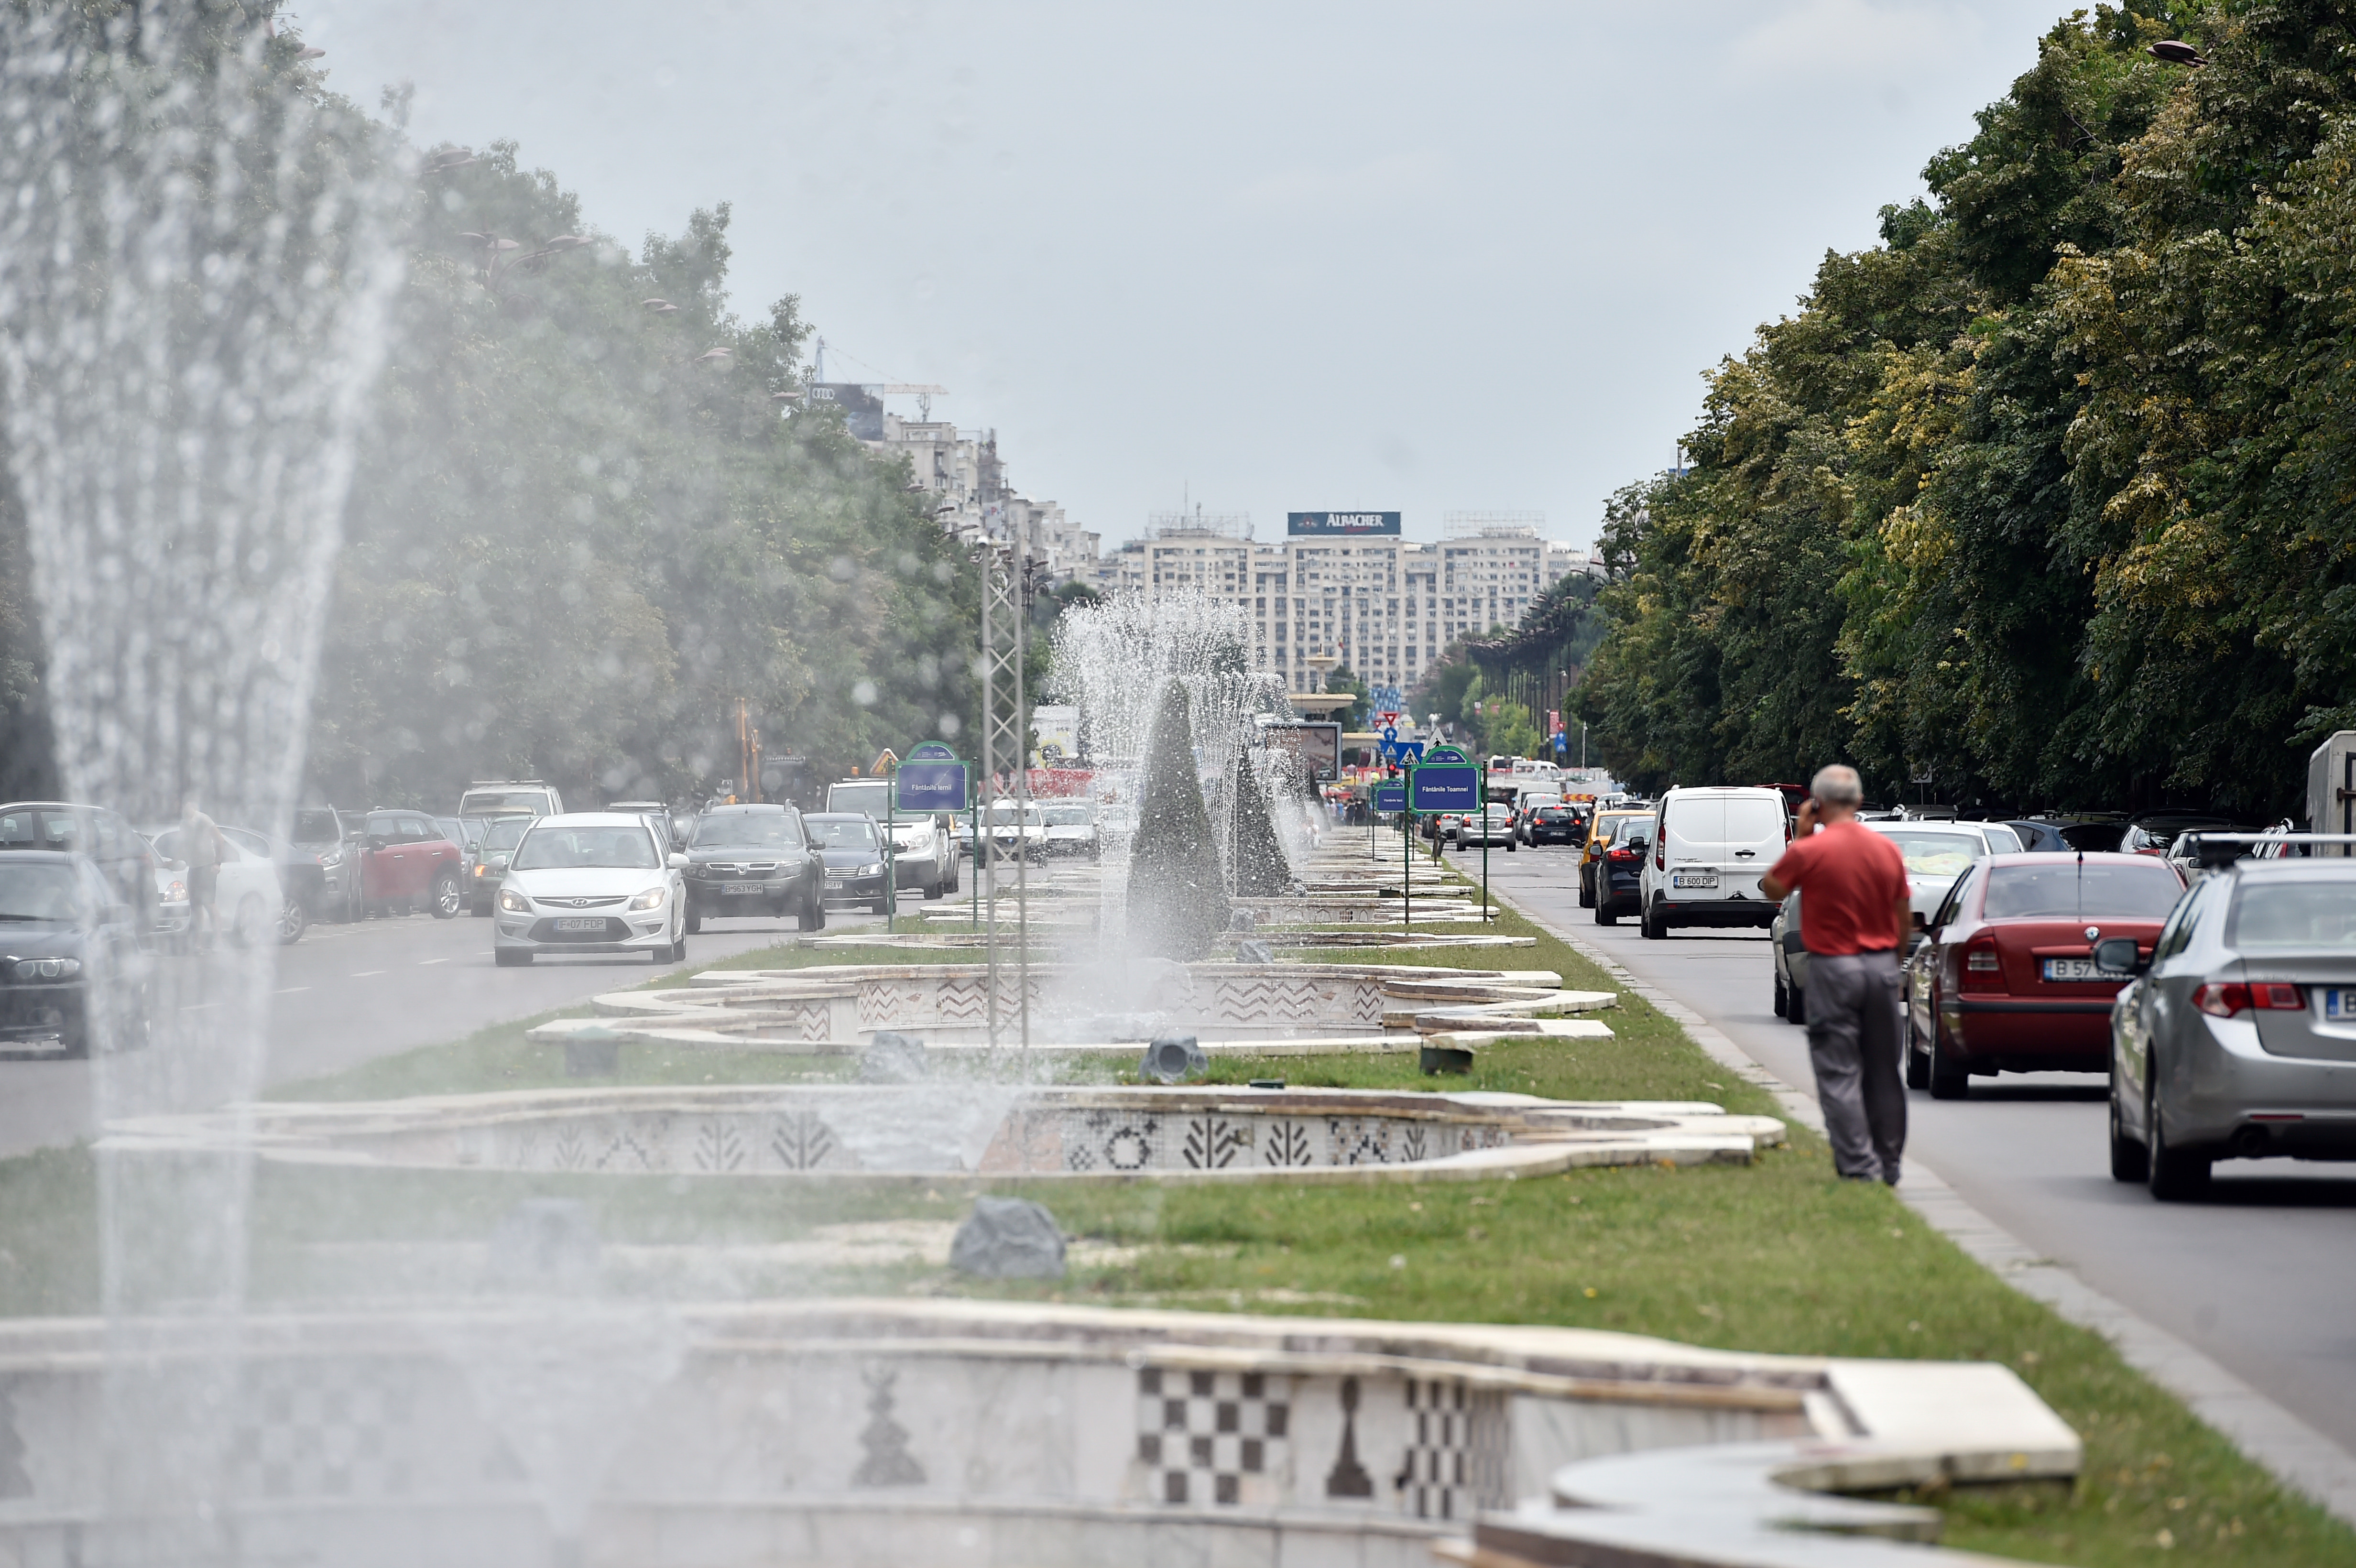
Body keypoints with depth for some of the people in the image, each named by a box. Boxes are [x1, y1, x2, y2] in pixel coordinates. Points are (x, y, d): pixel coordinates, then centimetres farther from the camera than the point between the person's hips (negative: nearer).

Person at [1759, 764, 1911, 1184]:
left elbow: (1771, 888, 5)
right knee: (1883, 1073, 13)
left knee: (1840, 1074, -1)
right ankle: (1889, 1165, 20)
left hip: (1834, 968, -5)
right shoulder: (1888, 851, 4)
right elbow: (1905, 920, 10)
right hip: (1882, 967, 5)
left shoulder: (1810, 851, -12)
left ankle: (1860, 1167, -7)